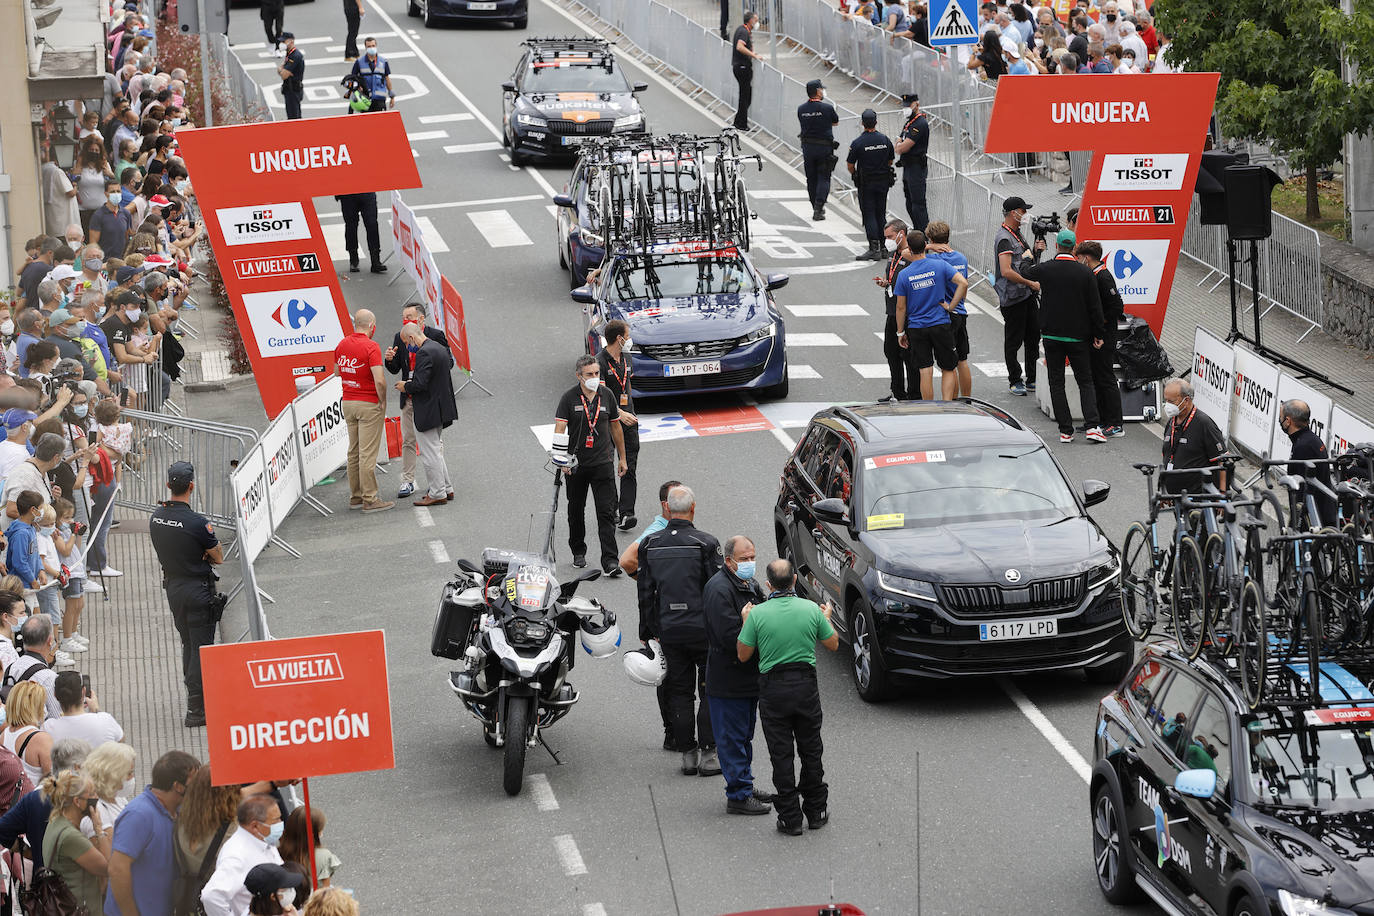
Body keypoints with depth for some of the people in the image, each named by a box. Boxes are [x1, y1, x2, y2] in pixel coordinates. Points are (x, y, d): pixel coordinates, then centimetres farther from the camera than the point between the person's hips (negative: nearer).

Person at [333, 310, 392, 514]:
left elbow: (337, 371, 21)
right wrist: (383, 402, -8)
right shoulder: (371, 346, -16)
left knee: (354, 451, 14)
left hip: (348, 403, 7)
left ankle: (355, 496, 19)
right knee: (368, 453, -6)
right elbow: (379, 380, -21)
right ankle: (369, 500, -5)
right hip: (369, 405, -7)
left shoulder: (342, 344, 6)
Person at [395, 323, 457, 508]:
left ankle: (437, 494, 2)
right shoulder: (441, 349, 10)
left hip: (427, 411, -10)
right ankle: (446, 489, 25)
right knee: (436, 451, 20)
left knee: (430, 453, -2)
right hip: (441, 408, 10)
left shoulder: (424, 353, -21)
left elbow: (420, 383, -28)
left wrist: (406, 387, -7)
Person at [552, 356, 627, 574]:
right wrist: (561, 460, -25)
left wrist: (622, 458, 16)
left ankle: (610, 561, -9)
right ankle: (578, 552, 32)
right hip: (576, 464, -1)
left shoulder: (606, 395, 3)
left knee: (606, 513, -6)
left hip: (602, 463, 1)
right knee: (576, 511, 13)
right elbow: (560, 429, -15)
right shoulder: (569, 398, -8)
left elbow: (615, 427, 13)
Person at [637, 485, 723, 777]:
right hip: (703, 629, -3)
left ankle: (687, 754, 12)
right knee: (710, 692, 6)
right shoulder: (705, 543, -11)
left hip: (669, 631, 3)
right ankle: (707, 755, 2)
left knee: (679, 692, 12)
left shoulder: (650, 545, 1)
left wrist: (647, 630, 15)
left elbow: (645, 593, 6)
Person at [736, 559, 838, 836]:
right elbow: (833, 644, 7)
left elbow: (743, 654, -3)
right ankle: (816, 811, 23)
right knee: (811, 751, 15)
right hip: (806, 687, 2)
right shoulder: (811, 609, -6)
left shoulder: (758, 614, -11)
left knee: (781, 755, 5)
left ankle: (790, 818, 7)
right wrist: (826, 618, 25)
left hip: (773, 690, -2)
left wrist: (746, 622, 10)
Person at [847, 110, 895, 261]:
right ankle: (881, 247, 18)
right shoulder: (885, 139, -1)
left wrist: (855, 175, 13)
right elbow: (890, 161, 10)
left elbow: (850, 165, -7)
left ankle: (874, 248, -11)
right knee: (880, 214, 13)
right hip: (883, 183, 4)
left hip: (866, 184, -4)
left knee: (869, 215, -2)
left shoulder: (857, 143, -14)